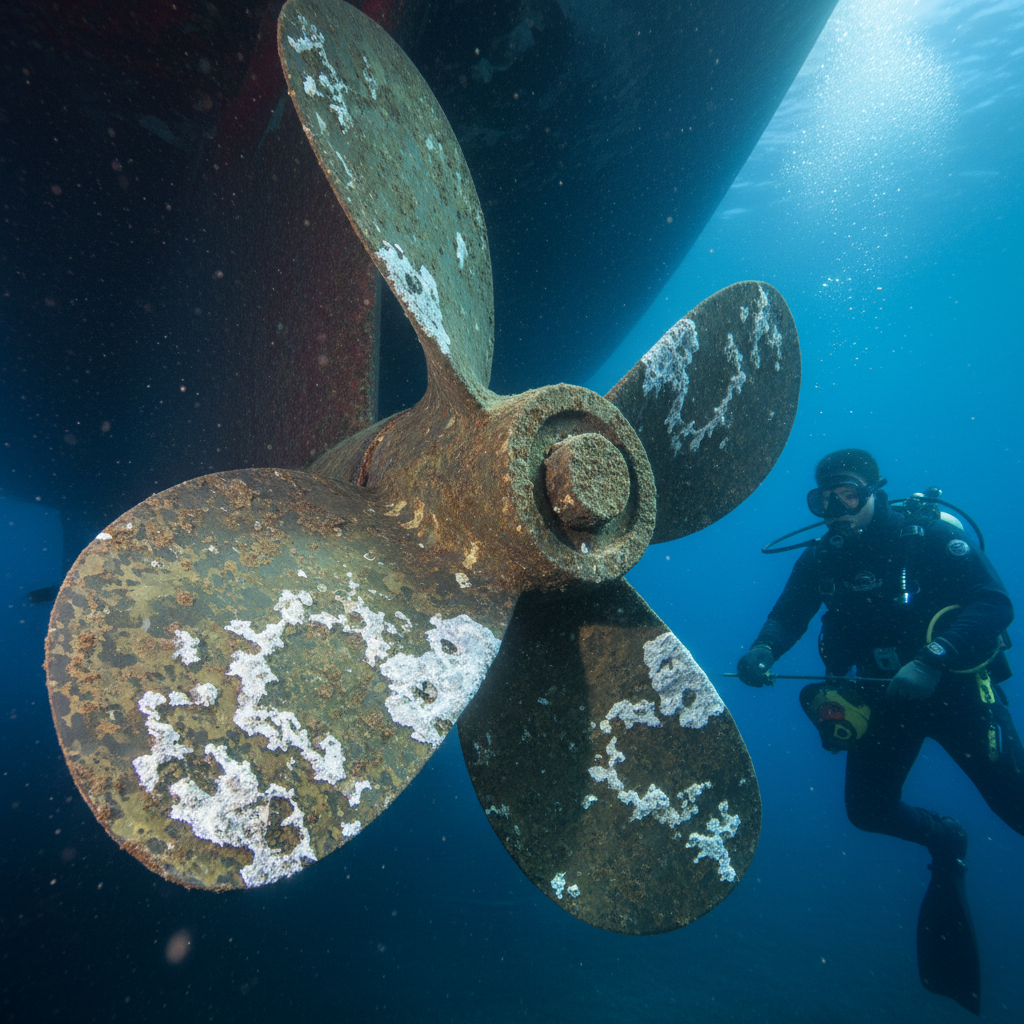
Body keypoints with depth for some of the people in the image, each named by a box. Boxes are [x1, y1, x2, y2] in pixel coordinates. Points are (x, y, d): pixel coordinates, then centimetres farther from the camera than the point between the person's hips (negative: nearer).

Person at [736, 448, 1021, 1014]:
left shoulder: (929, 534, -15)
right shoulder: (820, 557, -4)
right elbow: (786, 616, -2)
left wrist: (932, 661, -35)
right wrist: (761, 652, -24)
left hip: (956, 686, -3)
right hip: (883, 694, 4)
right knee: (869, 811, 4)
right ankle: (943, 839, 35)